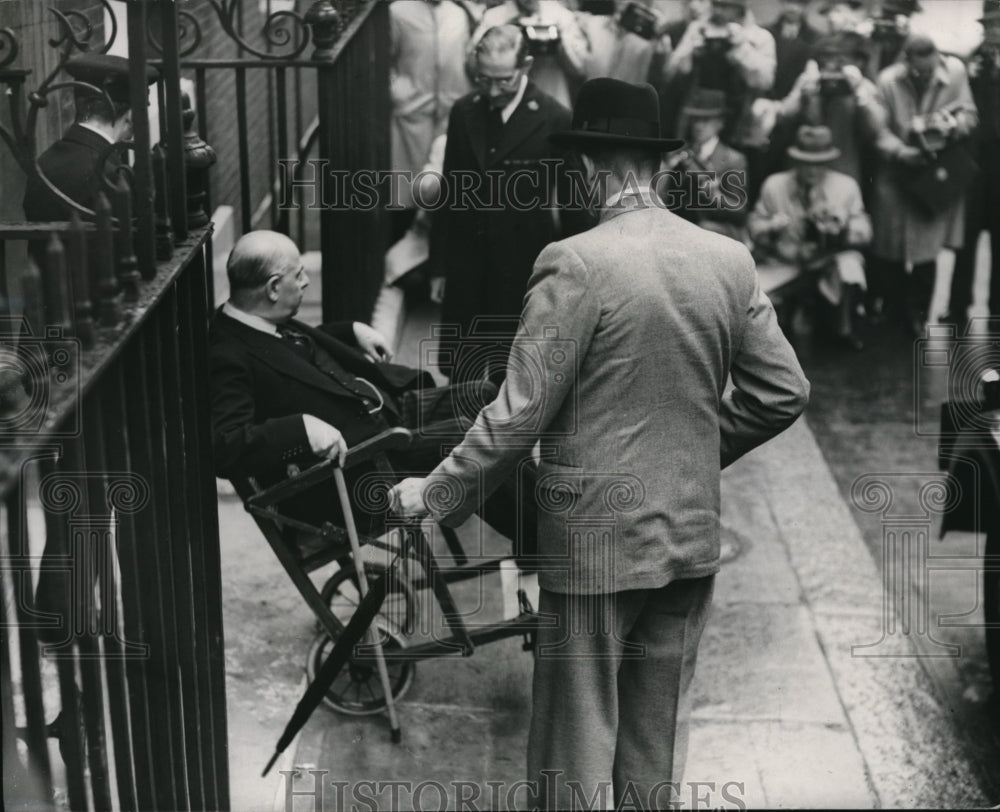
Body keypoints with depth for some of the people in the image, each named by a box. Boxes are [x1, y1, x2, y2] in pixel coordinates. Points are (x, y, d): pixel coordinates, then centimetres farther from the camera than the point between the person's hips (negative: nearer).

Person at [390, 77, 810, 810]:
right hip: (693, 535, 5)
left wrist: (436, 495, -4)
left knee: (577, 734, 7)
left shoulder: (575, 263, -16)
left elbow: (521, 411, -16)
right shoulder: (730, 260, 0)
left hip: (595, 537, -5)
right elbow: (784, 392, 5)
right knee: (657, 742, 18)